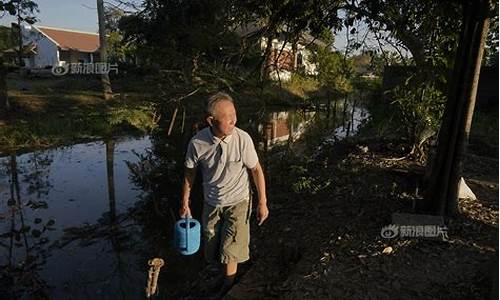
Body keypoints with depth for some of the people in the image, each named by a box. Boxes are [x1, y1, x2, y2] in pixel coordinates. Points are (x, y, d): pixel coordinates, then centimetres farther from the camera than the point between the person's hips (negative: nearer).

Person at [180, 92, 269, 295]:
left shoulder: (242, 139, -24)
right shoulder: (197, 143, -19)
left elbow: (256, 169, -10)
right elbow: (189, 172, -3)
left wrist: (262, 202, -6)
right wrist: (185, 203, 5)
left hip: (238, 202, -2)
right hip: (211, 203, 3)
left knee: (228, 253, 0)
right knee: (212, 254, 16)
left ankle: (227, 290, 29)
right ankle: (225, 278, 46)